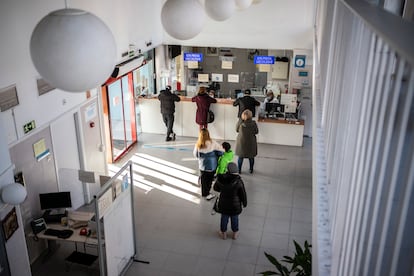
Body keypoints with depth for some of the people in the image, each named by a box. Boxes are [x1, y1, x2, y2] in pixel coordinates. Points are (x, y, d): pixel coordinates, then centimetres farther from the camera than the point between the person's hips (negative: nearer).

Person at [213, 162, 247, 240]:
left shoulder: (221, 179, -17)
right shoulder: (238, 182, -25)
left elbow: (215, 188, 3)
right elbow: (243, 194, -13)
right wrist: (244, 203, 4)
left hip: (223, 203, 2)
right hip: (235, 204, -2)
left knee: (224, 217, 21)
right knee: (234, 218, 19)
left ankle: (223, 233, 38)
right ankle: (235, 233, 37)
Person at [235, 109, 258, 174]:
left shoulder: (240, 122, -16)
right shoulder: (253, 123, -16)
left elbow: (237, 130, -1)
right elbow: (256, 132, -4)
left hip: (241, 141, 0)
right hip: (251, 142, 0)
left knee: (240, 156, 15)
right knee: (251, 157, 17)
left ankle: (239, 170, 23)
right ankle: (251, 170, 30)